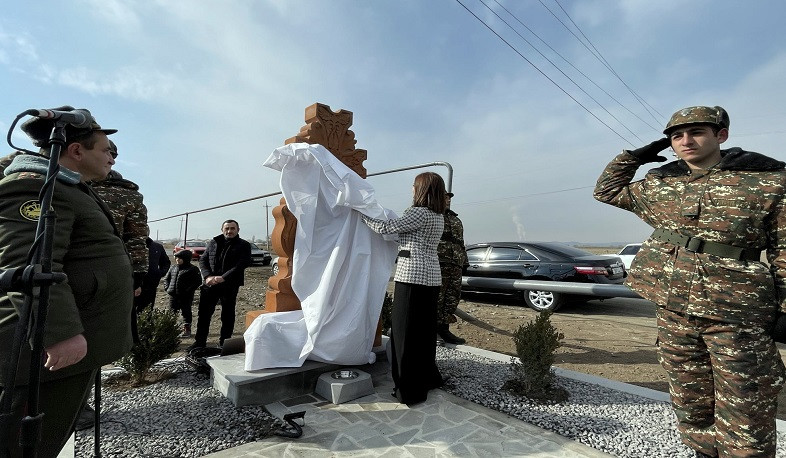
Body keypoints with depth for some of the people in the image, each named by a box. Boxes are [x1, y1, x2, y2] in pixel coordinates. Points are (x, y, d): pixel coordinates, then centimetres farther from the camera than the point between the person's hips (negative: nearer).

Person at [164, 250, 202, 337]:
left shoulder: (193, 269, -7)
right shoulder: (173, 268, 11)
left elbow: (198, 281, -10)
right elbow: (166, 278, 20)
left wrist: (189, 290, -17)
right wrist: (167, 287, 4)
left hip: (186, 296, -5)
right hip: (173, 295, 5)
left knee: (186, 312, 4)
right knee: (172, 311, 12)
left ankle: (187, 329, 13)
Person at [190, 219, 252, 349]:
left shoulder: (244, 246, 0)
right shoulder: (213, 243, 13)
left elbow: (241, 265, -11)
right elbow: (202, 260, 9)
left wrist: (223, 278, -19)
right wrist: (208, 276, -8)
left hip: (230, 286, -3)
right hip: (209, 284, 3)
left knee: (227, 315, 6)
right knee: (203, 313, 6)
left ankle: (224, 343, 18)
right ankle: (200, 342, 20)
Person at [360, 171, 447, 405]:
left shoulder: (419, 213, -12)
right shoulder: (438, 217, 15)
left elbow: (385, 228, -11)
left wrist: (362, 212, 3)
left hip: (412, 276, -9)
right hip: (431, 277, 9)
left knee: (406, 331, -1)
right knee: (425, 329, 18)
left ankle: (409, 390, 8)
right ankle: (428, 377, 31)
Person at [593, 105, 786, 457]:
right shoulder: (660, 184, 7)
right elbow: (607, 190, 20)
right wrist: (633, 157, 6)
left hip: (736, 314, -3)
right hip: (673, 311, 4)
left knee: (745, 414, 5)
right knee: (691, 407, 17)